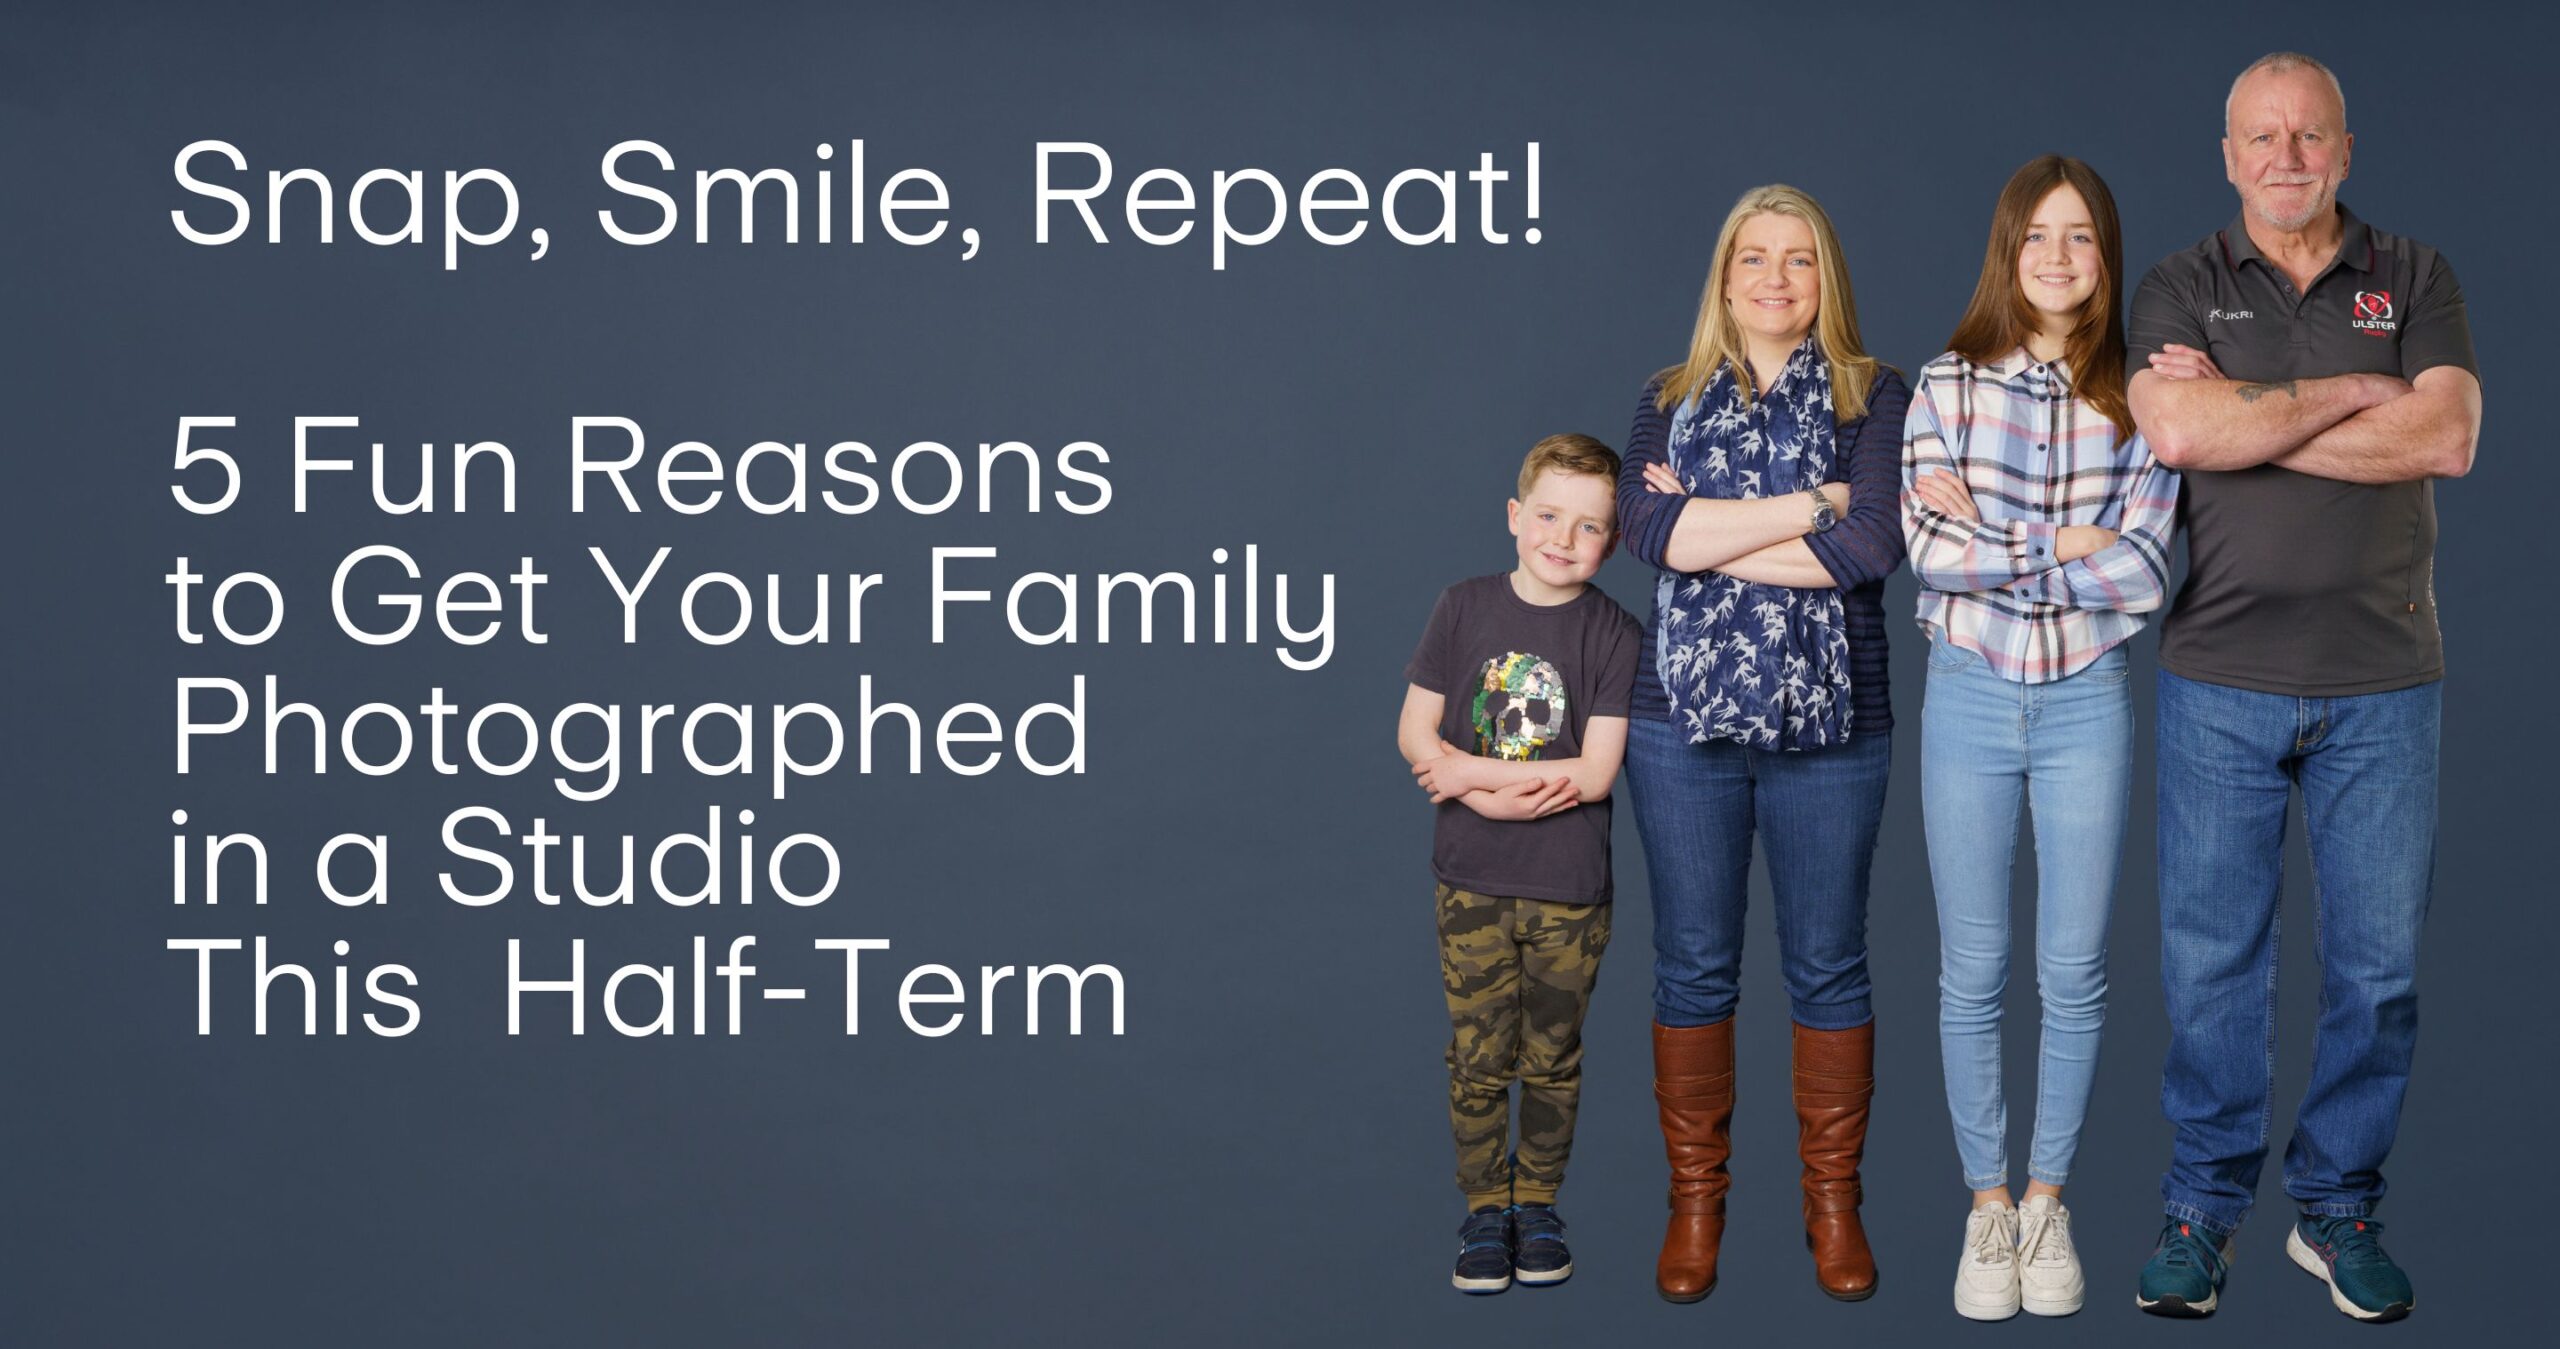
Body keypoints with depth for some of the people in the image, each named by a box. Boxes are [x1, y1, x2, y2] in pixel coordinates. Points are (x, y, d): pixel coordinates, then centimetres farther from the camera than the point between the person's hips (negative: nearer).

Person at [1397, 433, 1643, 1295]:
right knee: (1478, 1057, 6)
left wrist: (1469, 772, -14)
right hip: (1472, 881, 1)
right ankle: (1484, 1209, 20)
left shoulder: (1613, 634, -7)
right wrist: (1504, 793, -16)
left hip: (1569, 891, -1)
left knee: (1552, 1060, 11)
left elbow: (1595, 772, -13)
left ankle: (1537, 1204, 27)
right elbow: (1414, 732, -2)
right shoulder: (1465, 609, -1)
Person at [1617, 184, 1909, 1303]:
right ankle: (1695, 1199, 18)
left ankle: (1833, 1200, 19)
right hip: (1684, 720, 1)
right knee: (1693, 966, 6)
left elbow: (1874, 549, -12)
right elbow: (1648, 526, -9)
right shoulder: (1671, 399, 10)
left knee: (1828, 967, 6)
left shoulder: (1873, 399, 5)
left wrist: (1711, 533, -9)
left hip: (1830, 726, -1)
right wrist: (1812, 505, -11)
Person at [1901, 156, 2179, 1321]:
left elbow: (2142, 572, -12)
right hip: (1969, 699, 0)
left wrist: (1992, 545, -14)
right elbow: (1927, 547, -13)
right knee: (1971, 973, 7)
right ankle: (1986, 1203, 20)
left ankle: (2048, 1198, 22)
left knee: (2075, 971, 7)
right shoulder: (1948, 383, -2)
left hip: (2086, 704, 0)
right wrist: (2065, 546, -15)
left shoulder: (2139, 397, -2)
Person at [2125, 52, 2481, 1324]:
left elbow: (2447, 439, -9)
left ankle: (2337, 1206, 20)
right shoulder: (2179, 288, 5)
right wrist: (2349, 392, -9)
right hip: (2220, 679, -1)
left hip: (2382, 682, 1)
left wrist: (2247, 421, -11)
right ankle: (2202, 1204, 17)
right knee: (2211, 954, 4)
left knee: (2379, 962, 5)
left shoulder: (2414, 277, 7)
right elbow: (2177, 431, -15)